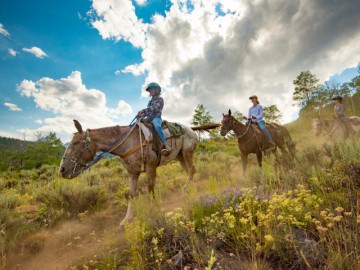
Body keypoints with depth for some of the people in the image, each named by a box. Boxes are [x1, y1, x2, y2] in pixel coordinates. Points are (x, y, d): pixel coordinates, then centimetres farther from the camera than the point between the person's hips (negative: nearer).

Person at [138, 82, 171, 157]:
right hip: (149, 118, 9)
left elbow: (154, 108, -13)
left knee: (157, 126, -41)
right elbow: (147, 111, 22)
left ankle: (165, 145, -46)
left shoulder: (159, 99, 4)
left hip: (156, 117, -9)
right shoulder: (150, 101, 27)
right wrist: (141, 115, 1)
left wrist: (143, 111, -23)